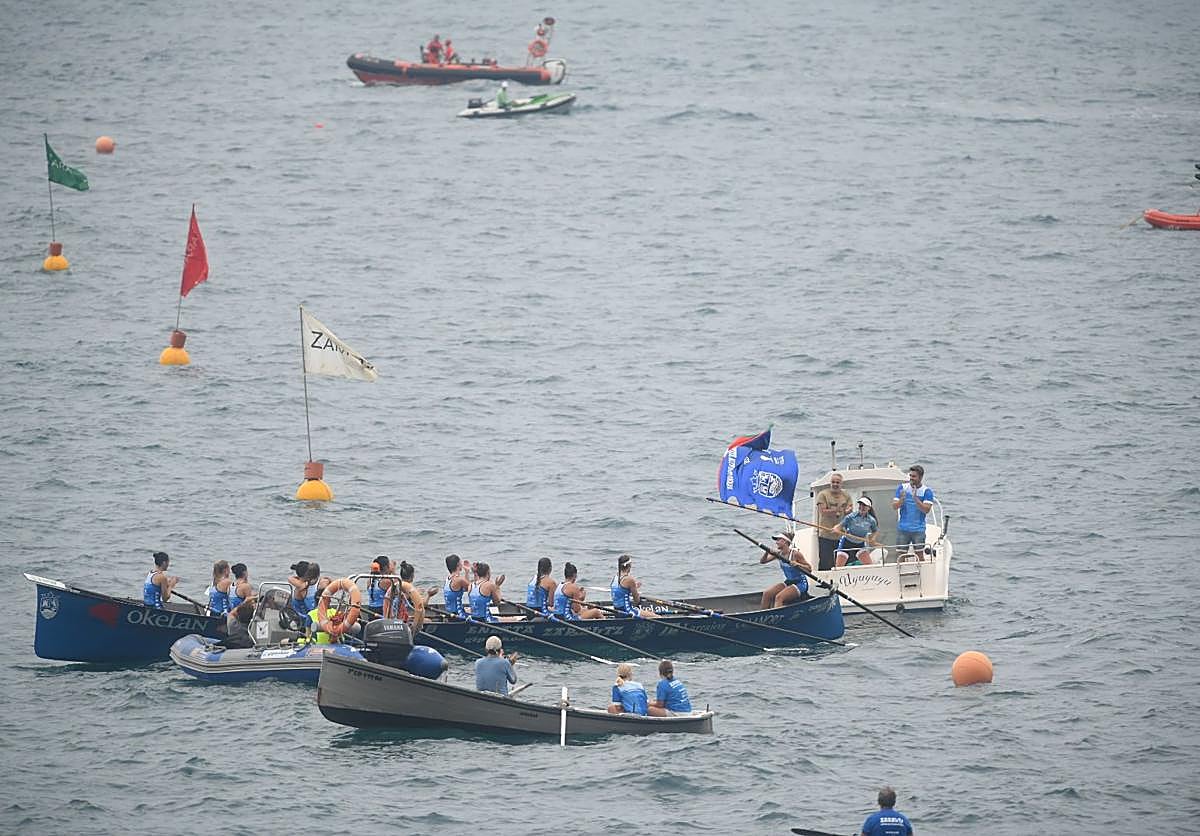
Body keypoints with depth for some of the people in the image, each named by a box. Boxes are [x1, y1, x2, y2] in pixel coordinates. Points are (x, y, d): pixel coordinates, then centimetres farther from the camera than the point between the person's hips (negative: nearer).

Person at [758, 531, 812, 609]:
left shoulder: (795, 554, -16)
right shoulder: (778, 553, 2)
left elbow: (809, 569, -14)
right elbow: (762, 561, 1)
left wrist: (797, 564, -31)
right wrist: (766, 553, -20)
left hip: (800, 584, -7)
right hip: (788, 582, 7)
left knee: (779, 597, -27)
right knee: (766, 594, -10)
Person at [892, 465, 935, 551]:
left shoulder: (927, 491, -3)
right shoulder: (902, 488, 4)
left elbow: (926, 510, -13)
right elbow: (894, 506, 0)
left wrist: (915, 498, -25)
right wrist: (902, 499, -21)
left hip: (918, 531, -2)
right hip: (903, 529, 2)